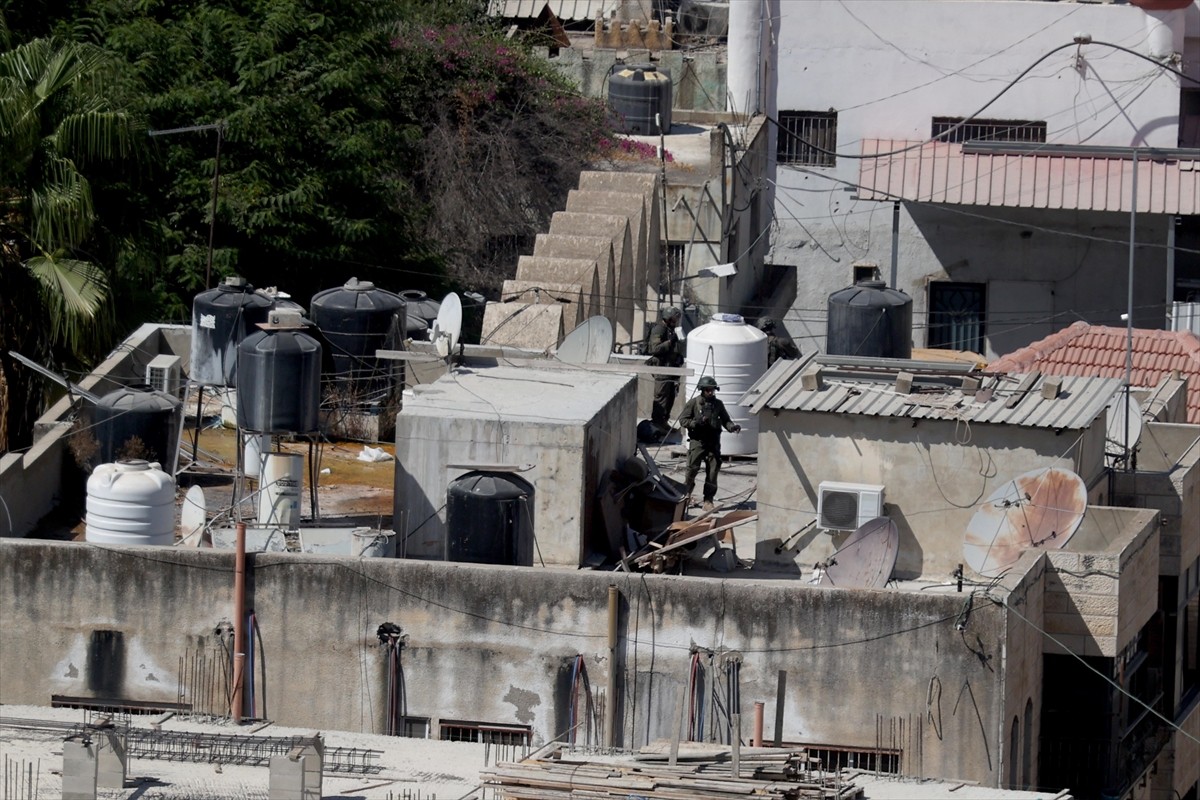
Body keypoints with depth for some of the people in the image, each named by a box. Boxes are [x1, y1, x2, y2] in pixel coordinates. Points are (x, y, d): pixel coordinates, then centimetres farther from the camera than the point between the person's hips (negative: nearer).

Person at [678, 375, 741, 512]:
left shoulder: (718, 404, 8)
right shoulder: (693, 403, -2)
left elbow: (725, 420, 11)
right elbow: (683, 420, -2)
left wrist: (733, 427, -11)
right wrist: (697, 422, -18)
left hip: (713, 442, 3)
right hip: (698, 441, -3)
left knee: (713, 471, -1)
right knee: (693, 468, -7)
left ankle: (708, 500, 6)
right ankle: (686, 493, 19)